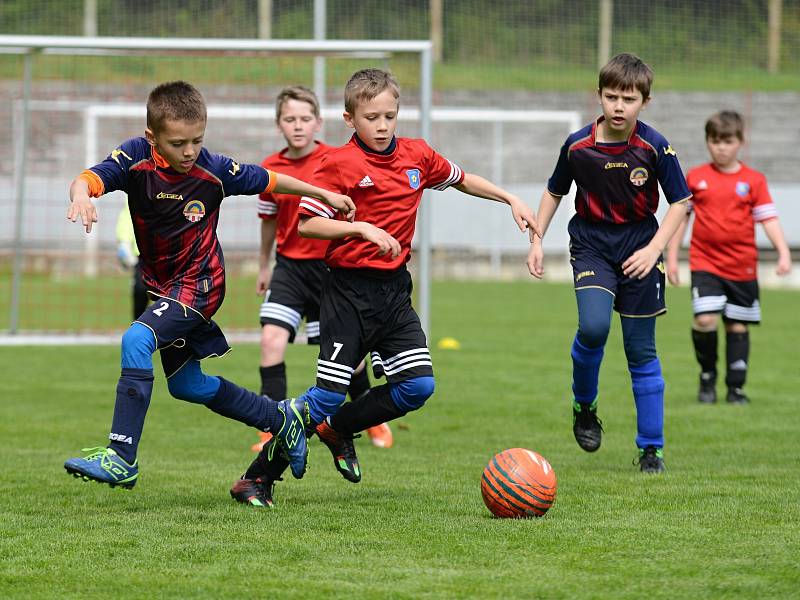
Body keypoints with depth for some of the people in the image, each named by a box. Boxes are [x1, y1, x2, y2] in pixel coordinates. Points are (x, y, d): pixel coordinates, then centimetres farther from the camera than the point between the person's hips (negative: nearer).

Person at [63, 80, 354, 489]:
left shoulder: (214, 171, -15)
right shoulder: (137, 159, -13)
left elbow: (267, 180, 3)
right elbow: (90, 178, -29)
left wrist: (324, 195, 13)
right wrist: (81, 195, -54)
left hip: (197, 285, -5)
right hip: (161, 284, 5)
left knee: (136, 340, -28)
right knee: (186, 385, 18)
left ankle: (121, 458, -29)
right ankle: (281, 419, 37)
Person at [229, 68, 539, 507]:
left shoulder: (418, 155, 7)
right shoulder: (339, 163, -11)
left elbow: (461, 179, 26)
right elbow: (306, 224, -17)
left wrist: (510, 199, 20)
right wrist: (361, 228, -27)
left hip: (394, 290, 6)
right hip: (349, 291, -6)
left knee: (418, 385, -5)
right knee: (328, 393, -9)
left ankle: (336, 427, 19)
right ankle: (257, 477, 2)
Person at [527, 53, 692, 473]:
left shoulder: (654, 147, -12)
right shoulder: (578, 146, -7)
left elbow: (680, 202, -4)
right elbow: (554, 192, 10)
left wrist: (654, 249, -14)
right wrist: (536, 240, 3)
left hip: (639, 246, 0)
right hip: (591, 245, 0)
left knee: (641, 350, 3)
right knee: (593, 326, -24)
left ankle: (651, 447, 12)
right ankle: (584, 406, 4)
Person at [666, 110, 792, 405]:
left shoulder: (754, 180, 2)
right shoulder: (695, 178, 4)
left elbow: (768, 219, 0)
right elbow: (680, 217, 11)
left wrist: (784, 252, -13)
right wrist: (671, 257, 9)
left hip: (742, 267, 1)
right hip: (705, 263, -1)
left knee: (737, 326, 5)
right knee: (705, 320, -17)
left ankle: (735, 388, 15)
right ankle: (707, 375, 5)